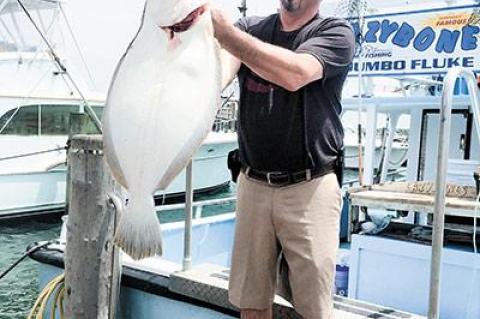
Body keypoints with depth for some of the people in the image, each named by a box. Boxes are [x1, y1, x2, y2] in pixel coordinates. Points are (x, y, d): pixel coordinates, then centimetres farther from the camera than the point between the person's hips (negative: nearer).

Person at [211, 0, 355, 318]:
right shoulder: (250, 28, 10)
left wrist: (225, 31, -30)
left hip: (309, 188, -3)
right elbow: (221, 68, -11)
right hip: (253, 184, 4)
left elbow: (294, 74, -23)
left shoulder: (336, 33, -2)